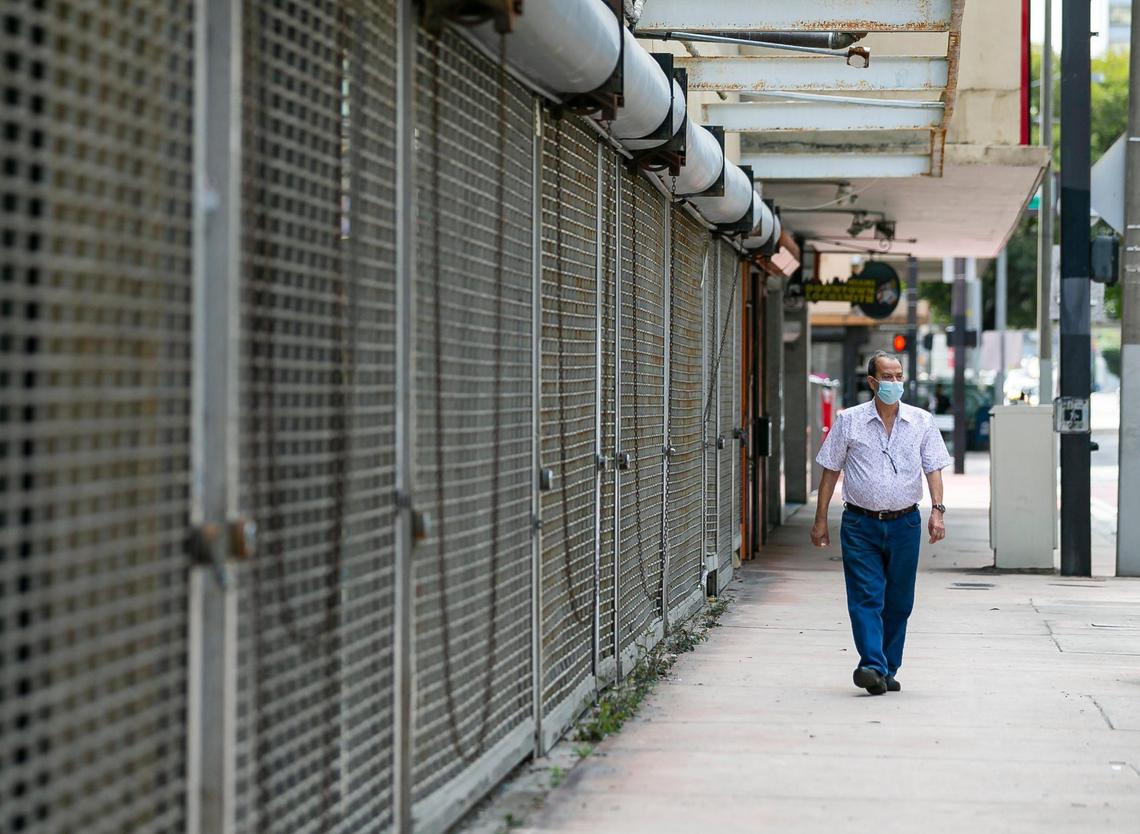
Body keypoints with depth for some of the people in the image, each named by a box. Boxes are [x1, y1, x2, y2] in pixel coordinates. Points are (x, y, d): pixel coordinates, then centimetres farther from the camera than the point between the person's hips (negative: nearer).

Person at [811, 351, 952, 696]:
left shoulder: (921, 422, 5)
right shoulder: (849, 421, 2)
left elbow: (933, 469, 4)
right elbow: (830, 471, 6)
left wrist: (937, 510, -10)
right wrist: (820, 519, 3)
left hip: (904, 524, 2)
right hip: (860, 524, -2)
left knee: (898, 602, 6)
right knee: (866, 596, -12)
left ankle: (888, 670, 15)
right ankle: (872, 666, -20)